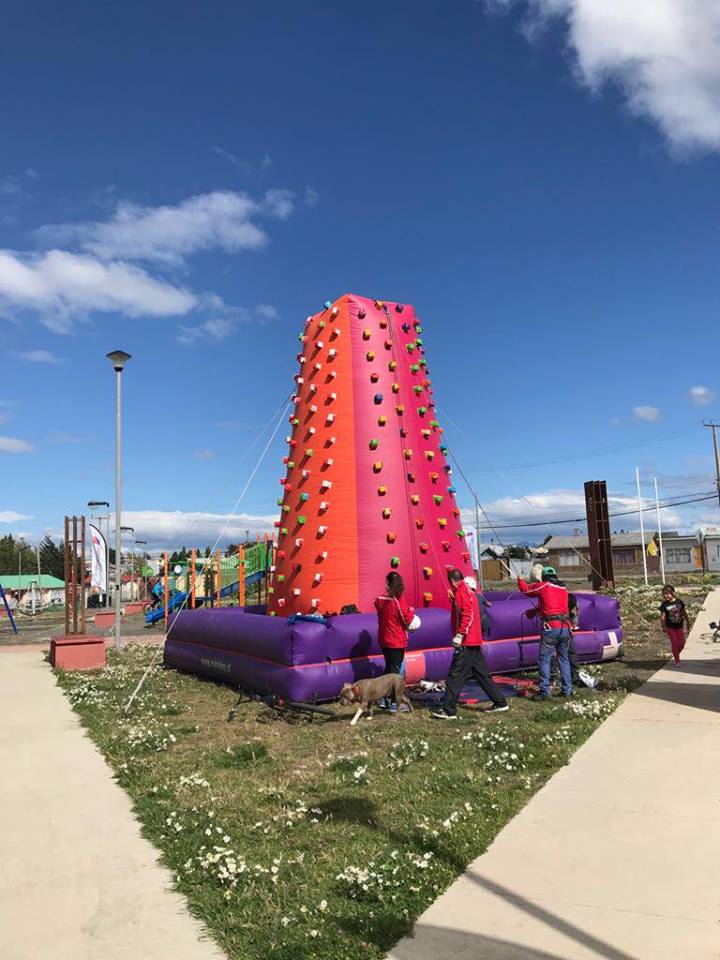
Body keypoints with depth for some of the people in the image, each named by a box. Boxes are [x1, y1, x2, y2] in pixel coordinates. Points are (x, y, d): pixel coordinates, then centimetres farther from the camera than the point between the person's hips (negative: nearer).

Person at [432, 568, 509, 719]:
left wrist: (459, 635, -23)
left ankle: (449, 711, -5)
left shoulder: (460, 592, -12)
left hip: (465, 643, -10)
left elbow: (468, 615, -23)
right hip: (475, 641, 10)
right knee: (482, 674, 16)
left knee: (455, 676, -7)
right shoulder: (468, 591, 17)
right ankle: (500, 703, 21)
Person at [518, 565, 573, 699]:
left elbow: (525, 589, 11)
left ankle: (545, 691, -3)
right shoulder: (563, 590, 17)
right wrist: (534, 611, 36)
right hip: (565, 628, 5)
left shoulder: (543, 586, 0)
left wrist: (520, 580, 32)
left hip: (551, 628, -5)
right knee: (564, 659, 16)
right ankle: (567, 690, 17)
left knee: (544, 659, 1)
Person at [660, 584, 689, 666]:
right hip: (670, 627, -2)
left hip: (679, 626, 2)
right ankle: (677, 661, 14)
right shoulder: (664, 605, -12)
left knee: (682, 643, 5)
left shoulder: (679, 602, -6)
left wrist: (688, 622, 13)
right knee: (674, 643, 0)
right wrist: (663, 627, -13)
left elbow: (684, 613, 6)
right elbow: (662, 617, -11)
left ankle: (677, 654, 33)